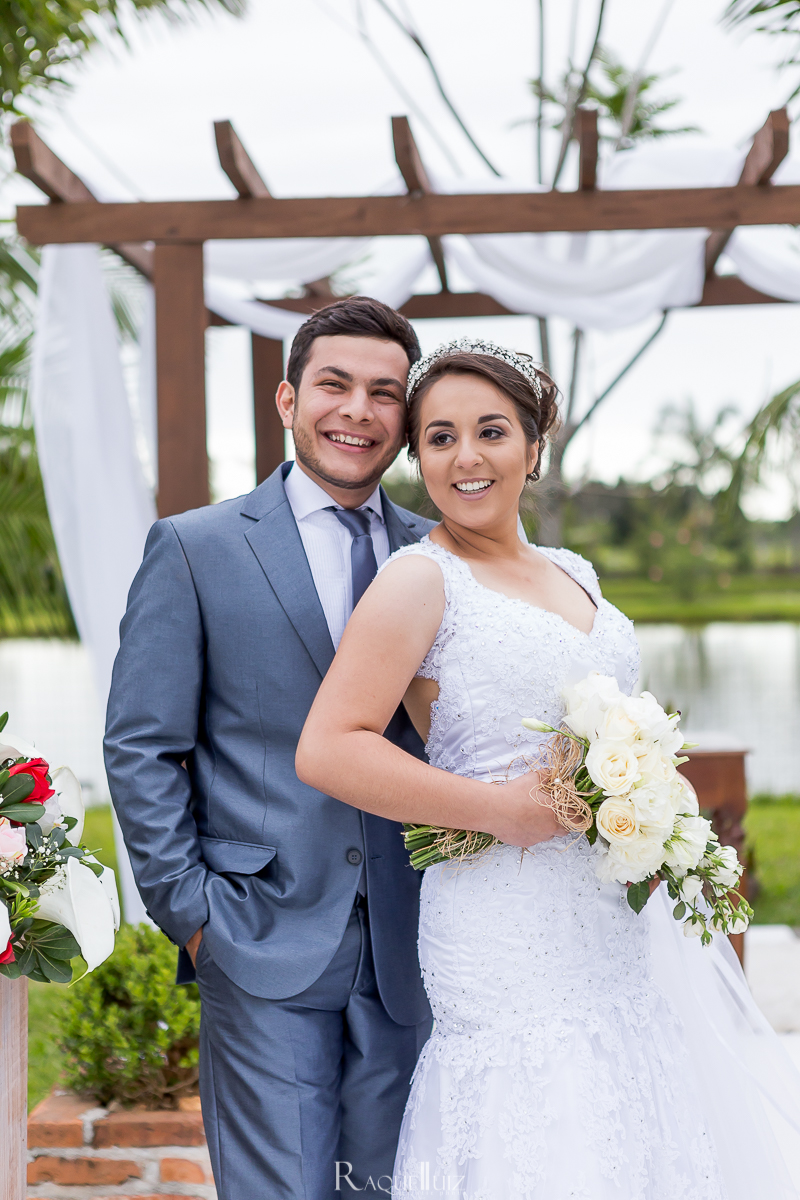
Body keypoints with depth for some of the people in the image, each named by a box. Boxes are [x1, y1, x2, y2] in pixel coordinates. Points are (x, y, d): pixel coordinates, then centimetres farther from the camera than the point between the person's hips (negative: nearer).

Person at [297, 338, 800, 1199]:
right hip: (513, 928, -7)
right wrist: (505, 810, -18)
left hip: (627, 920, 7)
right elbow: (327, 749, -18)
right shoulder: (421, 579, -9)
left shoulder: (574, 573, 13)